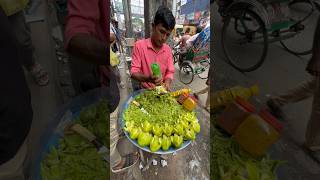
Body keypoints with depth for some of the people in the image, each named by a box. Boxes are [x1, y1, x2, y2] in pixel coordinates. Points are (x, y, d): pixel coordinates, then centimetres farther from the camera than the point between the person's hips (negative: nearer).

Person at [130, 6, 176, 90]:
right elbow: (134, 72, -9)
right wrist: (148, 78, -27)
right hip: (144, 91, -3)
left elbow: (170, 72, 4)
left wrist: (167, 83, -17)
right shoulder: (139, 45, -8)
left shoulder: (168, 49, 3)